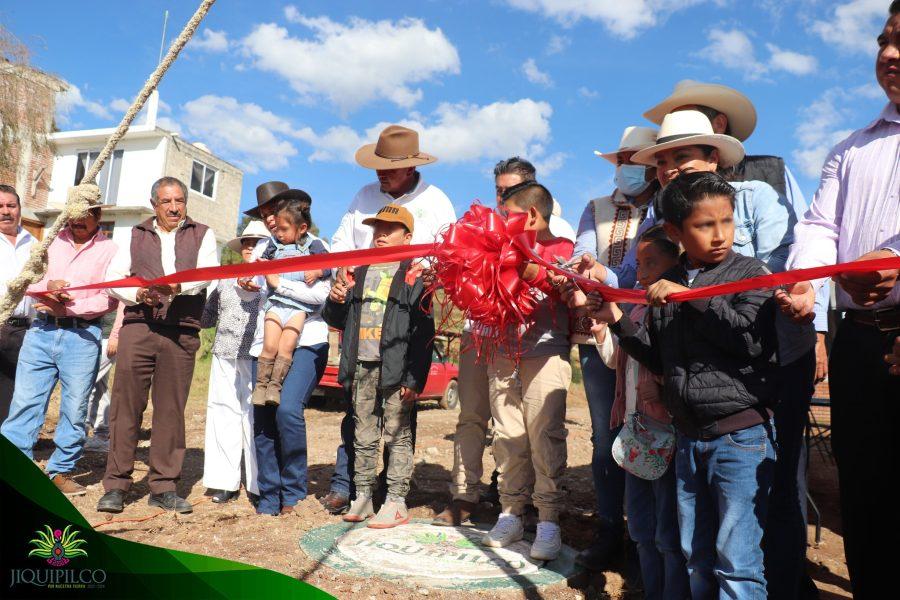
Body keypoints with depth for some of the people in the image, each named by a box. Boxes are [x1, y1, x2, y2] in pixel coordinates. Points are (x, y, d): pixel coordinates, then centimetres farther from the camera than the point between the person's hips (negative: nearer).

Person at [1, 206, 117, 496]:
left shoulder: (109, 250, 2)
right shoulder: (53, 240, 12)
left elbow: (110, 298, -7)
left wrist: (68, 308, -14)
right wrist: (47, 286, -10)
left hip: (81, 335, -2)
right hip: (41, 331, 3)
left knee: (75, 409, 2)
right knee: (25, 401, 0)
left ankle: (61, 471, 16)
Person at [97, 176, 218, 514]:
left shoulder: (202, 235, 14)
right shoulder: (136, 235, 18)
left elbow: (207, 271, -4)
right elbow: (113, 277, 9)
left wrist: (179, 286, -23)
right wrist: (138, 295, -11)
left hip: (182, 332, -1)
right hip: (138, 326, 1)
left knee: (171, 409, 3)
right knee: (126, 404, -2)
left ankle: (163, 488, 11)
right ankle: (116, 485, 8)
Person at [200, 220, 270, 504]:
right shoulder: (226, 279, 21)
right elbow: (208, 316, 28)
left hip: (257, 357, -5)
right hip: (225, 355, 5)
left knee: (256, 416, -5)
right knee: (223, 413, 3)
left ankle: (260, 483, 3)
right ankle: (224, 482, 12)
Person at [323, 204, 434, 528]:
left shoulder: (414, 275, 0)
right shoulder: (360, 272, 17)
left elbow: (423, 331, -7)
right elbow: (338, 320, 22)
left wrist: (414, 378, -13)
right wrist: (336, 301, -1)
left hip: (395, 369, -5)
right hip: (362, 367, 6)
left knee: (397, 436, 0)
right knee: (363, 436, 11)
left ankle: (396, 502, 7)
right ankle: (362, 497, 21)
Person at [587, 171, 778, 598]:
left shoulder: (749, 273, -6)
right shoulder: (666, 285, 7)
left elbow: (753, 340, -22)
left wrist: (691, 297, -23)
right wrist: (618, 321, 1)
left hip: (742, 435, -5)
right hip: (689, 438, 5)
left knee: (737, 563, 0)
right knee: (695, 559, 17)